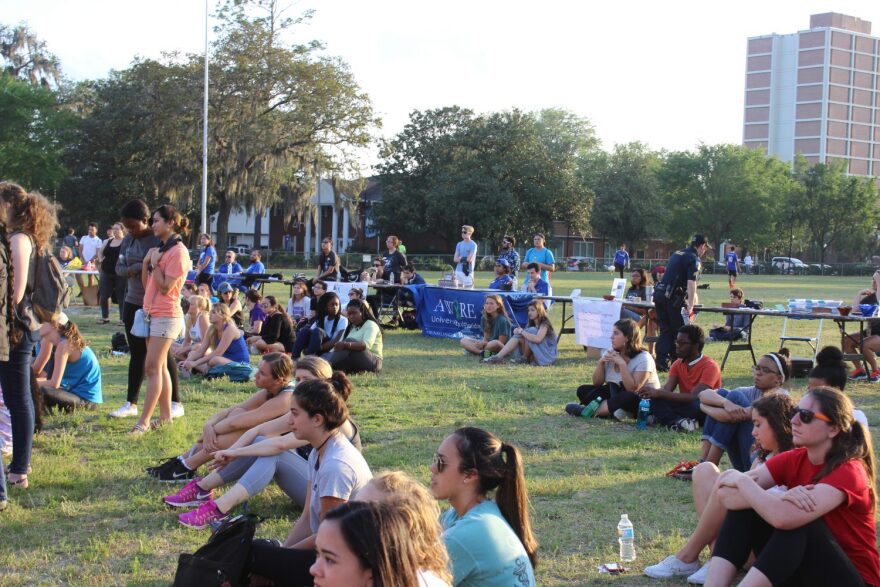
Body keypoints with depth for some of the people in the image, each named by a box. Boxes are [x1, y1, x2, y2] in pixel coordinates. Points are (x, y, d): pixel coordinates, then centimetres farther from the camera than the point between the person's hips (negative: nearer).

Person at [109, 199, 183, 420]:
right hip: (133, 303, 7)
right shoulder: (128, 239, 7)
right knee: (137, 354, 12)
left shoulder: (159, 240, -14)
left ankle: (176, 403, 9)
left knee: (163, 354, 0)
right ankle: (131, 404, 17)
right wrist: (133, 269, -11)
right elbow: (119, 267, 9)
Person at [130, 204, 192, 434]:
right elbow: (147, 283, 15)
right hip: (153, 313, 9)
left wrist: (155, 263, -11)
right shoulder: (159, 249, 16)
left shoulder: (178, 251, -13)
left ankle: (144, 420, -12)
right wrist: (146, 262, 1)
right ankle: (165, 415, 16)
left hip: (166, 316, -9)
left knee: (153, 367, -11)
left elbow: (165, 287, -17)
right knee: (159, 367, 11)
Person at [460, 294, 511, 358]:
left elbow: (501, 342, -15)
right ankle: (483, 352, -28)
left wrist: (484, 343, -18)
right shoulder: (484, 318, 5)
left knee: (495, 343, -42)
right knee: (464, 340, -8)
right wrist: (483, 343, -16)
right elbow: (486, 338, 8)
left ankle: (475, 350, -19)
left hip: (501, 348, -7)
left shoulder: (502, 320, -15)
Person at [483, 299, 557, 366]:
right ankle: (498, 357, -20)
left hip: (548, 356, -7)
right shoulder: (531, 324, 14)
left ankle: (525, 358, -10)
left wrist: (522, 331, -25)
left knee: (531, 331, -23)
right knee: (519, 336, -12)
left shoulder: (544, 324, -14)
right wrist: (518, 331, -16)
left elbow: (538, 339, -33)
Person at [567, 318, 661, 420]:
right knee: (583, 390, -8)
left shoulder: (643, 358, -17)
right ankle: (613, 409, -30)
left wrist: (622, 363, -30)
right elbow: (597, 383, 3)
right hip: (617, 394, 7)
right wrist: (600, 363, -13)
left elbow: (633, 389, -28)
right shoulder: (610, 354, 2)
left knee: (629, 397, -40)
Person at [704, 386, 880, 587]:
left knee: (793, 521, -31)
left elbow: (784, 517, -36)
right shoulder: (793, 459, -2)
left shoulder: (849, 471, -20)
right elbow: (725, 495, -13)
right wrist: (779, 498, -29)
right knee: (743, 506, -12)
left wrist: (742, 480, -19)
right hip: (798, 570, 6)